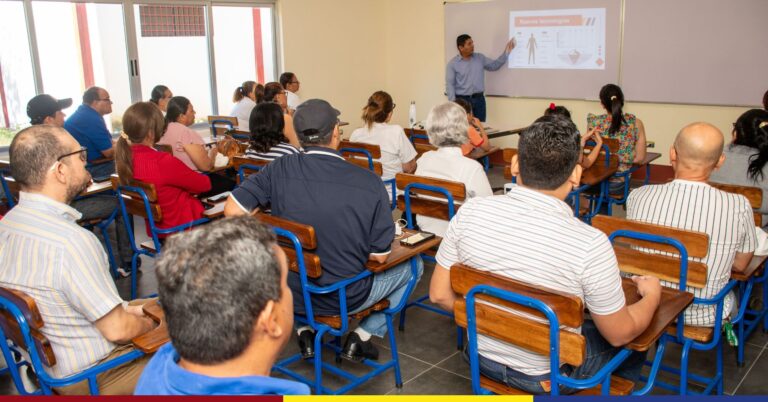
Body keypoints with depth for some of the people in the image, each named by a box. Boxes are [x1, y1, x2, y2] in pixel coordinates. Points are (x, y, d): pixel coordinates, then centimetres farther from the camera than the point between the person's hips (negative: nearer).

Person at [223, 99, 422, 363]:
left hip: (290, 295, 3)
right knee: (413, 266, 21)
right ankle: (362, 337, 16)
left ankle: (305, 332, 23)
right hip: (346, 300, -3)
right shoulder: (370, 183, -20)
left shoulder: (279, 170, -15)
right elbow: (379, 256, -15)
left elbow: (232, 210, -11)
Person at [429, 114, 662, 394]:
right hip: (547, 375, -4)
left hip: (484, 358, 4)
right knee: (636, 340, 25)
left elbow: (439, 295, -8)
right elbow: (620, 334, -13)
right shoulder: (589, 244, -28)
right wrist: (652, 295, 6)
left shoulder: (470, 213, -19)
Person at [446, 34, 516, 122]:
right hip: (462, 100, -4)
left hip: (479, 99, 4)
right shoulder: (453, 63, -3)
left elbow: (494, 65, 12)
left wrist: (506, 51, 1)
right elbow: (450, 84, -6)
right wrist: (453, 103, -16)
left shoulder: (480, 58, 9)